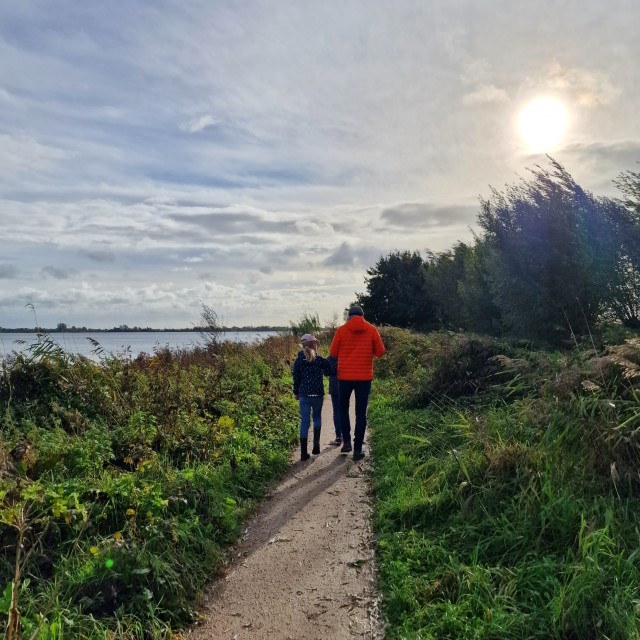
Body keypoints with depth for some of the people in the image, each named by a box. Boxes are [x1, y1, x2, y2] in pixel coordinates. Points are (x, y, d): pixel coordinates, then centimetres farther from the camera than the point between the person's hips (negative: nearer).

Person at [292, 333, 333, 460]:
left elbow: (296, 378, 5)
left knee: (304, 422, 5)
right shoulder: (320, 360, -6)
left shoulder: (298, 361, -1)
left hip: (303, 395, 1)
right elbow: (328, 372, 4)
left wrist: (296, 393, 16)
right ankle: (316, 443, 7)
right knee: (317, 417, 21)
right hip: (318, 394, -1)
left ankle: (303, 452, 2)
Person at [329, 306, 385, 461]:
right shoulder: (372, 330, -2)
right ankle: (358, 449, 9)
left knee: (343, 407, 21)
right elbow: (380, 352, 1)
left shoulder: (341, 330, -3)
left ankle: (346, 441, 10)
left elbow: (333, 352, 0)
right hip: (365, 377, 0)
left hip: (344, 376, 0)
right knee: (361, 413, 7)